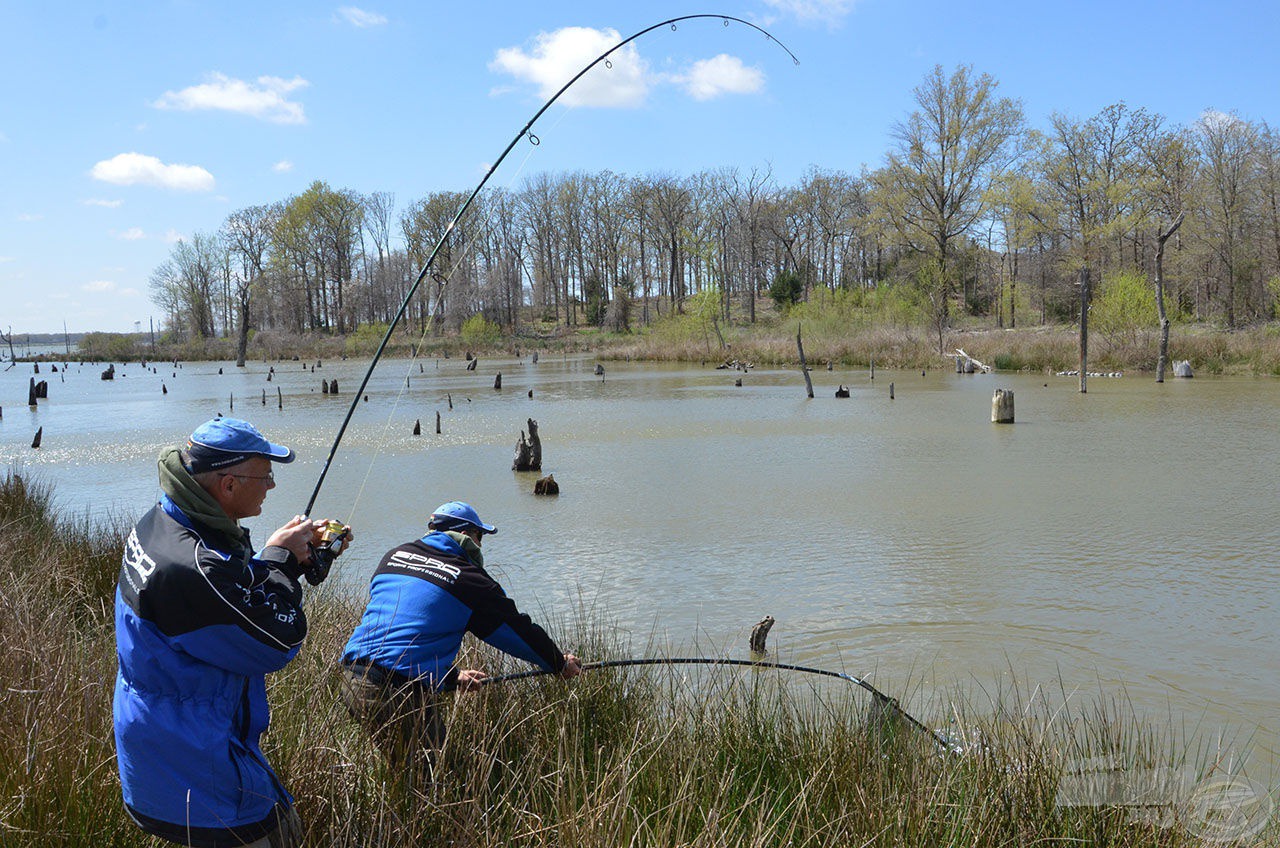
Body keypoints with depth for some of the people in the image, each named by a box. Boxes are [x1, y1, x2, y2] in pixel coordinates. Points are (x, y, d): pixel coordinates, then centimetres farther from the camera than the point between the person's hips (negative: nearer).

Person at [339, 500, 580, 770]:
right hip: (401, 692, -7)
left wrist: (453, 677, 35)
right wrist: (561, 664, 28)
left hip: (351, 677, 8)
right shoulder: (468, 578, -1)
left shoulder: (394, 556, 19)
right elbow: (519, 628, 10)